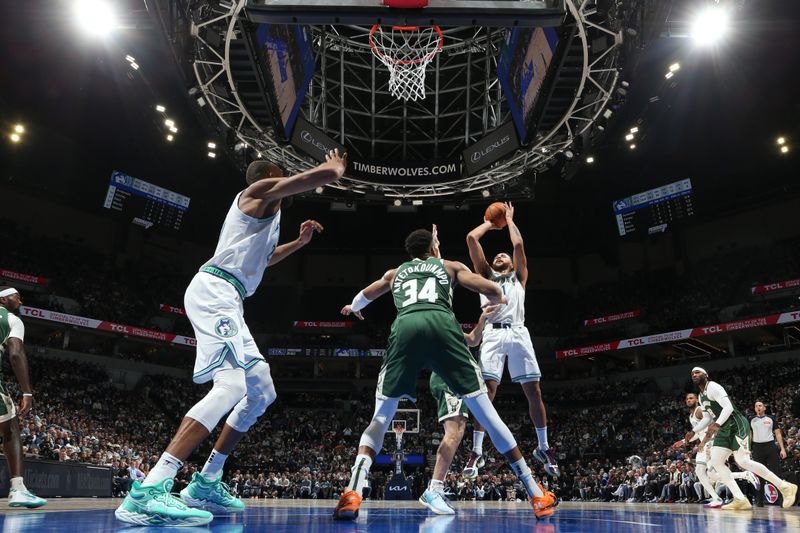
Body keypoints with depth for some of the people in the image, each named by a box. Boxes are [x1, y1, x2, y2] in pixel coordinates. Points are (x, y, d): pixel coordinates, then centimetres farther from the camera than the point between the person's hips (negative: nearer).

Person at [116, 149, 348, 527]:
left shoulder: (262, 212, 31)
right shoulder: (261, 191, 3)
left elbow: (260, 259, 49)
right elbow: (325, 175, -8)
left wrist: (299, 242, 44)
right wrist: (335, 165, 15)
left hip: (225, 300, 11)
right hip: (214, 291, -11)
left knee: (262, 393, 11)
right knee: (231, 386, -28)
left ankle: (205, 484, 13)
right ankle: (147, 492, -35)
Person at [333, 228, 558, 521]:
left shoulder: (395, 273, 36)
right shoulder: (450, 266, 30)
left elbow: (359, 301, 52)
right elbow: (494, 291, 20)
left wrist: (353, 308, 78)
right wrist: (496, 301, 45)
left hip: (405, 327, 1)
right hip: (441, 325, -1)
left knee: (381, 418, 11)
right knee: (486, 413, 6)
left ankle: (352, 493, -10)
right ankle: (537, 495, 10)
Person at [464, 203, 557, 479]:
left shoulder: (519, 276, 26)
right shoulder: (486, 275, 26)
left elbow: (518, 244, 10)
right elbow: (471, 238, 18)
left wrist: (509, 219, 24)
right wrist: (490, 222, 32)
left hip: (518, 333, 1)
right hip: (493, 334, -1)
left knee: (533, 391, 0)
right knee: (487, 390, -12)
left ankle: (543, 447, 14)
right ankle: (477, 451, -8)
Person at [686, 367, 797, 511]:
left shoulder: (713, 387, -11)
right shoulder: (701, 396, 19)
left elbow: (728, 407, -21)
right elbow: (709, 417, 28)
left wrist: (716, 425, -31)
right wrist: (693, 431, 21)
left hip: (736, 425, -9)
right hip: (724, 429, 9)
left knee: (743, 461, -16)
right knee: (716, 461, -2)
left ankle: (785, 487, -2)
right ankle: (740, 500, -4)